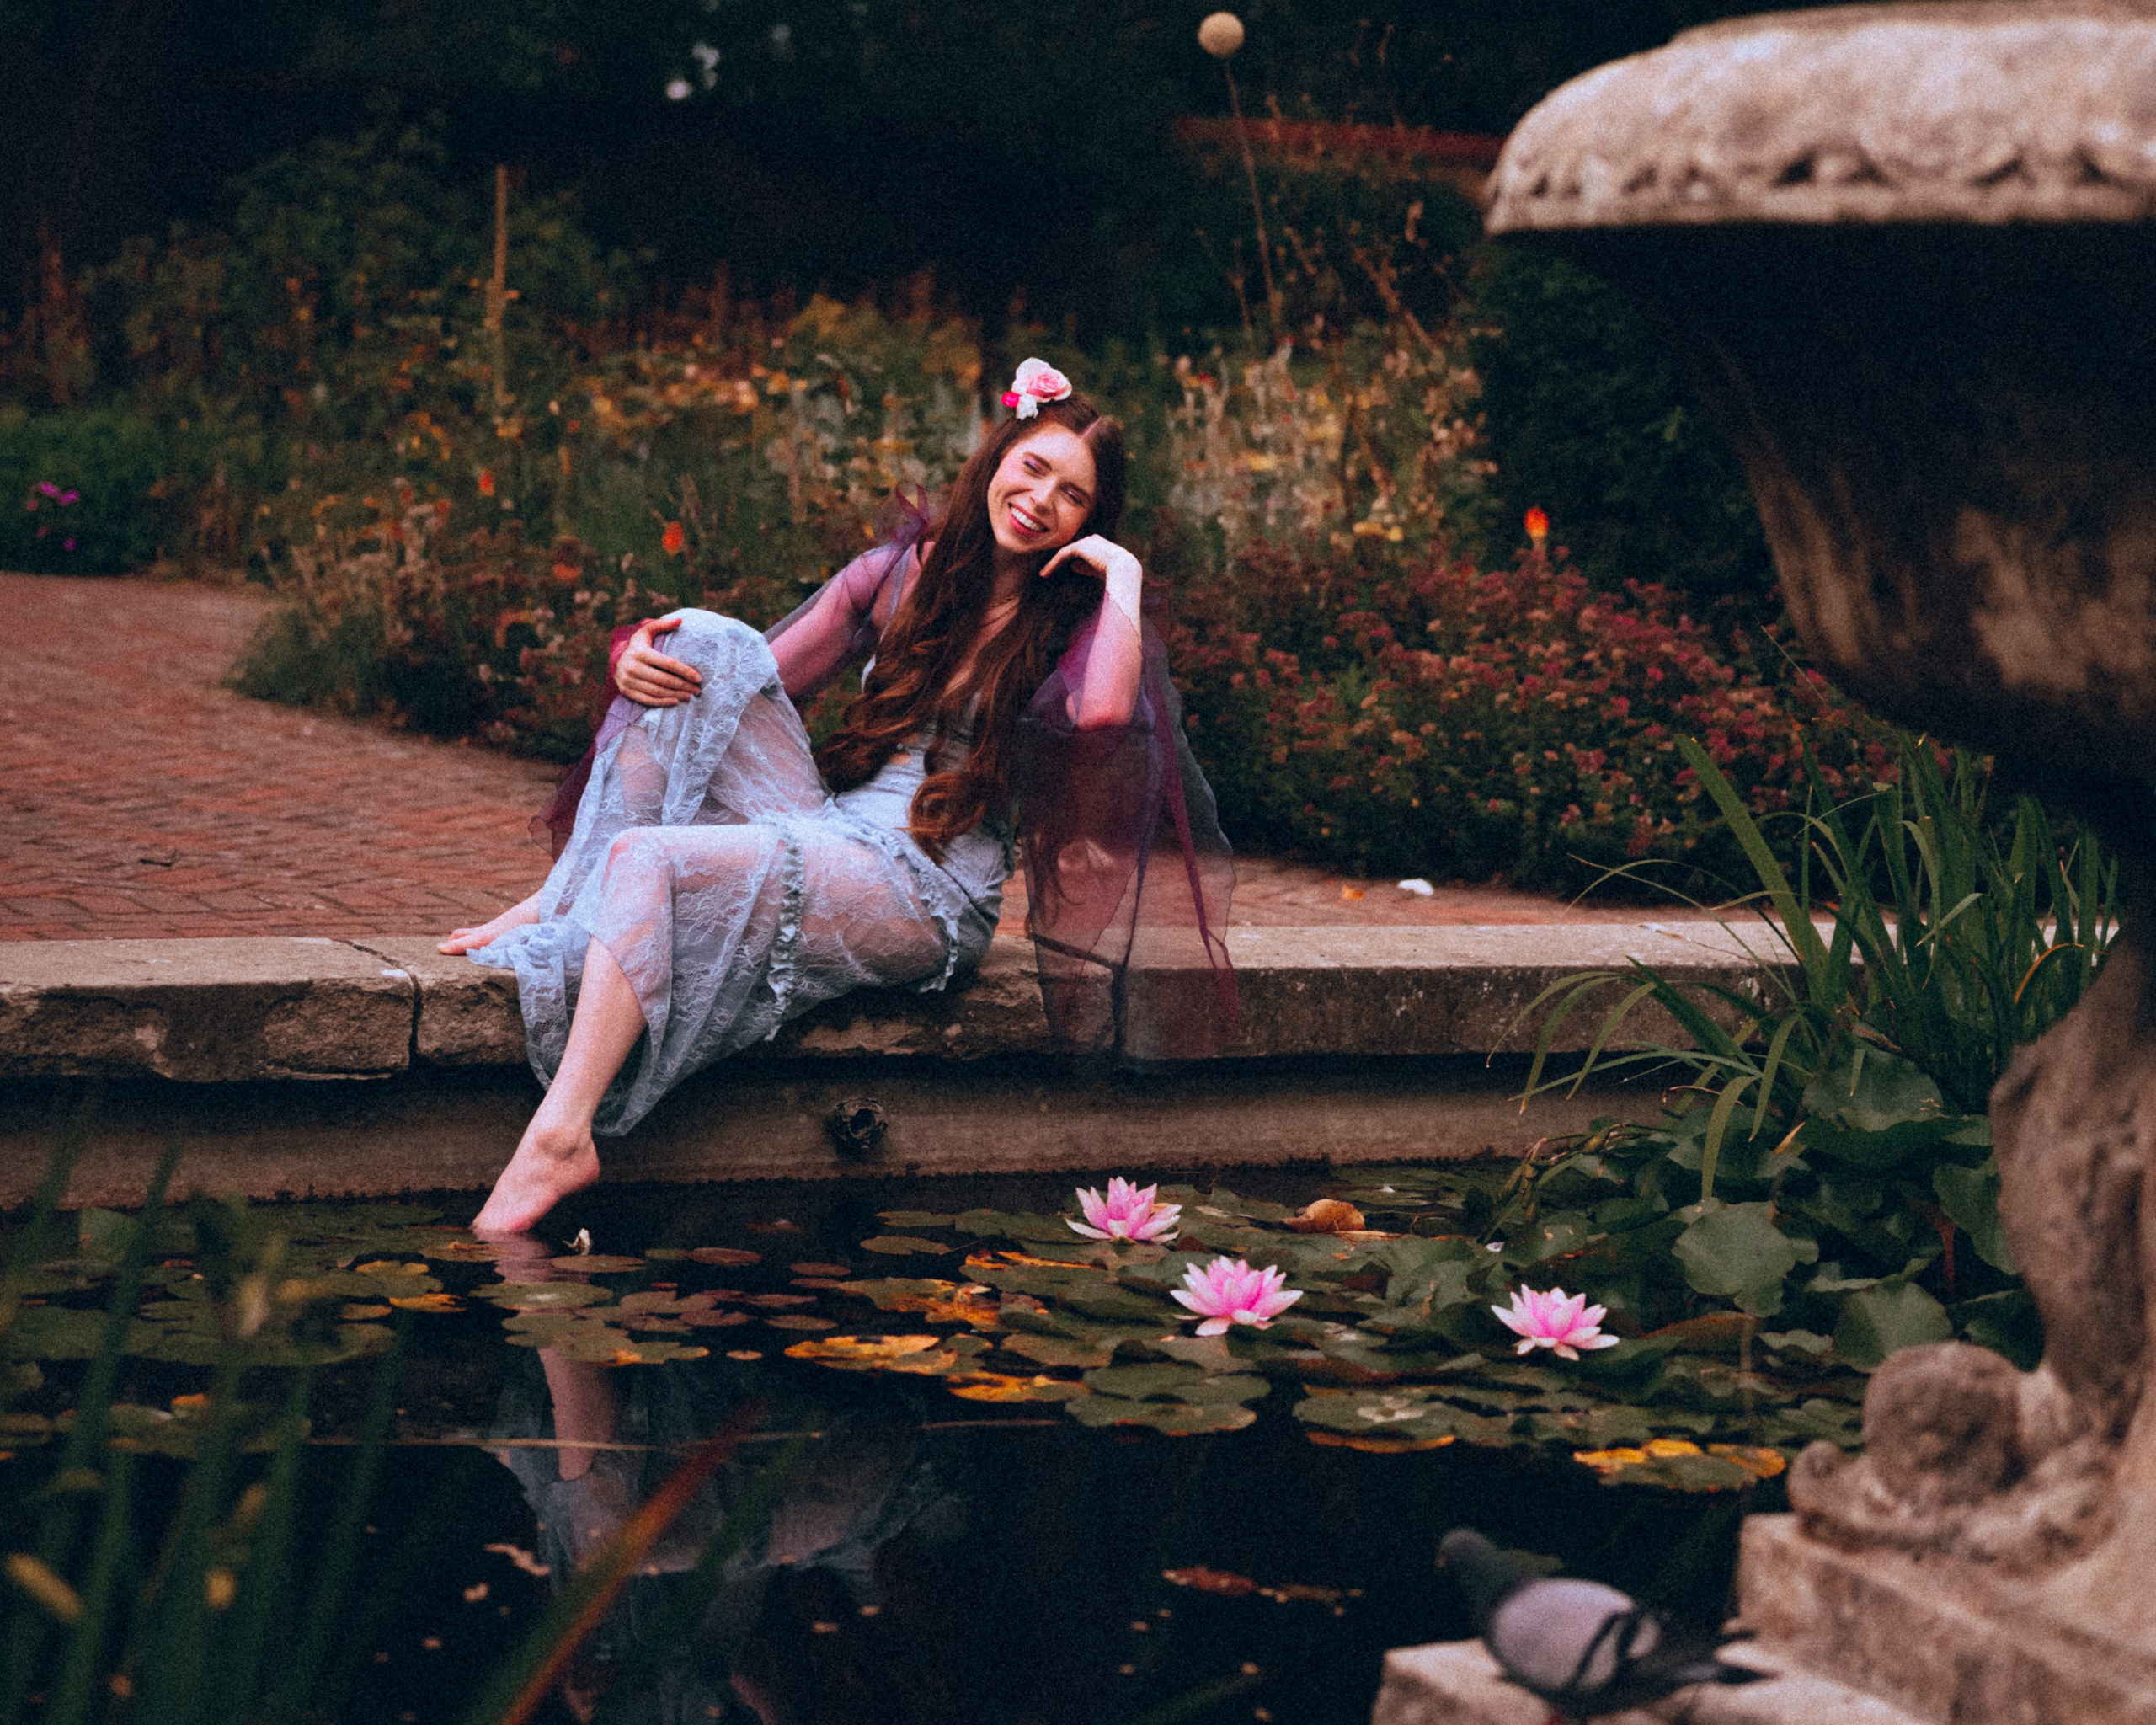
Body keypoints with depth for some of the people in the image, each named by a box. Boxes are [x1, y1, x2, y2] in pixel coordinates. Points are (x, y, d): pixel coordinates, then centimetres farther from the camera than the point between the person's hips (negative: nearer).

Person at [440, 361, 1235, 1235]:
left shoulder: (1074, 622, -2)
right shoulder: (901, 573, 11)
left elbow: (1105, 713, -27)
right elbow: (760, 680, 12)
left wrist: (1123, 574, -14)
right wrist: (639, 663, -8)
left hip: (927, 893, -5)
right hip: (823, 828, 5)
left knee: (645, 859, -25)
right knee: (707, 643, -11)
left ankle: (562, 1135, -30)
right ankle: (563, 900, -11)